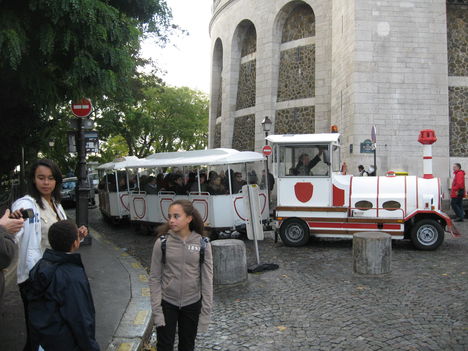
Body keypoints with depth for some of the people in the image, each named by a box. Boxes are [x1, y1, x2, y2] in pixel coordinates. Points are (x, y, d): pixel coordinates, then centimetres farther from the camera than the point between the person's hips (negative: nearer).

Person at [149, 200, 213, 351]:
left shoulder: (202, 244, -9)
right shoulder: (162, 243, -9)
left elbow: (207, 280, -5)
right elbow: (155, 278, -4)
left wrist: (205, 313, -6)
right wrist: (156, 310, -8)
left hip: (192, 304, 1)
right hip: (167, 304, 0)